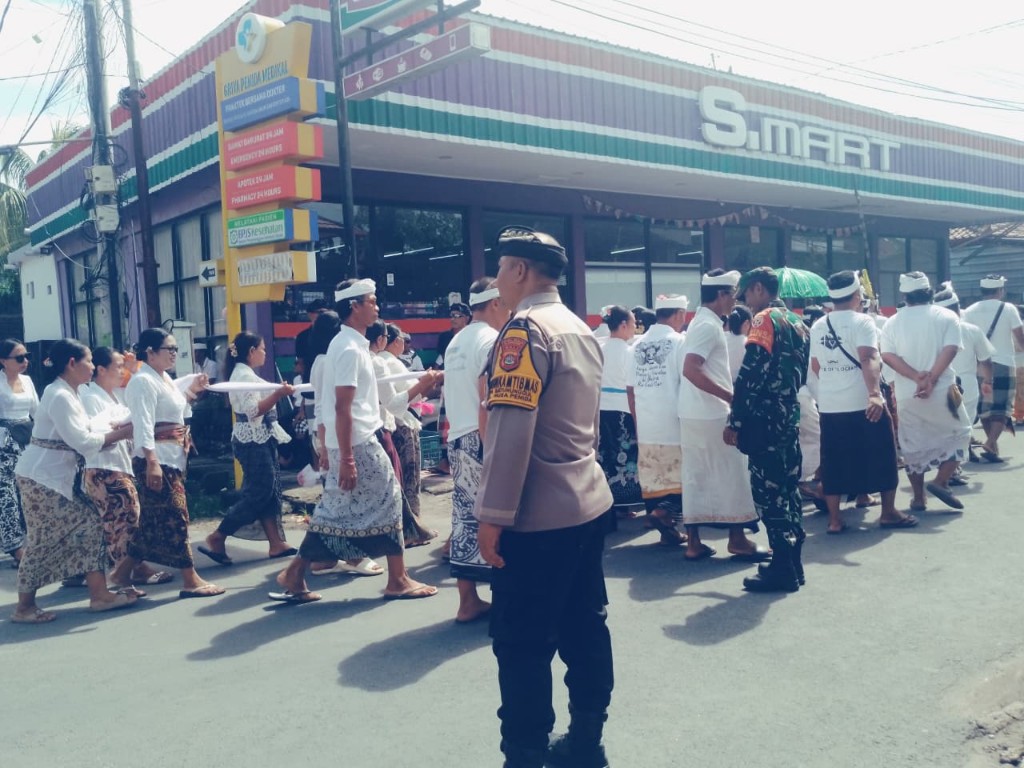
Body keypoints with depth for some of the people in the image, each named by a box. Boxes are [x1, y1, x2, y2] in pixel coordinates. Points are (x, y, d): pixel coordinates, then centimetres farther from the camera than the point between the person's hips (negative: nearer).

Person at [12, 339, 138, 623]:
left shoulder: (67, 394, 12)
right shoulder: (59, 396, -18)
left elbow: (78, 435, 7)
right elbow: (81, 442, -19)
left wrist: (112, 432, -6)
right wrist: (118, 434, -10)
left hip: (57, 476, 10)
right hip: (41, 477, -10)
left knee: (89, 525, 5)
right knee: (42, 540, 0)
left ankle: (99, 594, 7)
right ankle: (24, 607, 14)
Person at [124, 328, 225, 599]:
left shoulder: (164, 379, 17)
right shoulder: (143, 381, -12)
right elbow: (144, 424, -21)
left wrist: (191, 391, 16)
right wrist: (151, 462, -27)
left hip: (173, 458, 10)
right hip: (156, 460, -10)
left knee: (154, 518, 12)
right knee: (174, 516, -8)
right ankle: (190, 581, -4)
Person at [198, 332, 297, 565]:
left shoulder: (244, 373, 16)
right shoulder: (244, 375, -15)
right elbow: (253, 410, -24)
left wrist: (276, 393, 18)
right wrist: (279, 394, -27)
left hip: (259, 439, 11)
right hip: (253, 441, -11)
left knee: (270, 490, 8)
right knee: (258, 493, -7)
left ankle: (276, 544, 10)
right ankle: (215, 540, -1)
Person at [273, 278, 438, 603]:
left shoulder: (345, 344, 15)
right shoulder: (350, 348, -16)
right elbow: (342, 408, -21)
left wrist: (331, 451, 22)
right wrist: (346, 459, -23)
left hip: (354, 442, 9)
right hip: (359, 443, -9)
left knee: (338, 512, 11)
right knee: (387, 503, 1)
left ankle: (295, 575, 15)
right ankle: (398, 580, 12)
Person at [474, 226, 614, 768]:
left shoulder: (525, 329, -15)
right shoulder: (580, 329, 13)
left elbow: (511, 431, -21)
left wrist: (493, 515, -18)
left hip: (537, 517, -9)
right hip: (588, 503, 9)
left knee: (522, 644, 0)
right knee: (584, 627, 16)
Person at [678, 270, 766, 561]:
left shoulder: (701, 322, 16)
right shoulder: (709, 325, -14)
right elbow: (691, 370, -25)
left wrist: (727, 395, 20)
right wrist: (731, 396, -22)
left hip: (694, 414, 9)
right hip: (710, 414, -9)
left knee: (696, 476, 10)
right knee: (732, 474, 1)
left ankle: (693, 542, 14)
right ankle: (738, 540, 11)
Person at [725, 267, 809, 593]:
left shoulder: (764, 320, -11)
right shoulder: (797, 323, 17)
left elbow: (750, 374, -17)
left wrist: (734, 421, -15)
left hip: (764, 421, -9)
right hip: (789, 418, 9)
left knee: (768, 493, -4)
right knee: (787, 489, 13)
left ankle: (782, 569, 0)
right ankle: (792, 562, 21)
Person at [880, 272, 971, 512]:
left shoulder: (893, 322, 6)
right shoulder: (946, 317, 1)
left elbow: (887, 356, -7)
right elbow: (950, 350, -14)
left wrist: (917, 377, -14)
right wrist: (931, 379, -19)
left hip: (907, 394, 2)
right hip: (942, 390, -2)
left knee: (913, 445, 12)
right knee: (957, 434, 18)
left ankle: (918, 499, 16)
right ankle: (941, 482, 3)